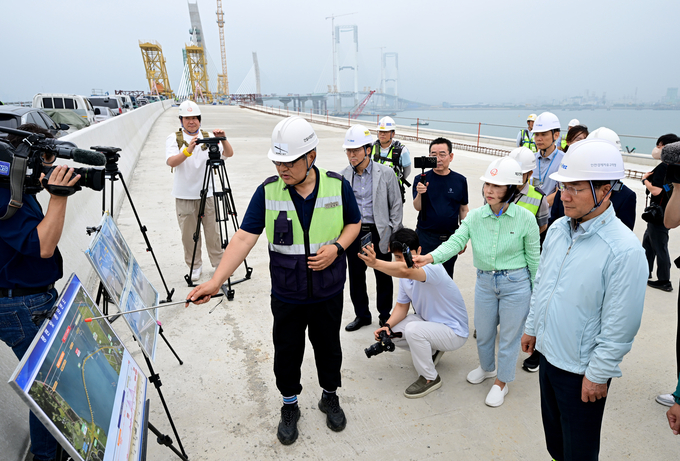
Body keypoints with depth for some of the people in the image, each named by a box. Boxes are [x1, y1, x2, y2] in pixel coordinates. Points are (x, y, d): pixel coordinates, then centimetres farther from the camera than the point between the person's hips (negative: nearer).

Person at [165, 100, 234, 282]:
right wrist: (188, 150, -34)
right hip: (184, 195, -1)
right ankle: (195, 266, 22)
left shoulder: (208, 137, 5)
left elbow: (229, 154, -8)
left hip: (207, 193, 1)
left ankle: (219, 263, 22)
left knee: (213, 231, 5)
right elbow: (171, 162, -18)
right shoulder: (174, 138, 0)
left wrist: (223, 139, -26)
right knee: (189, 234, 6)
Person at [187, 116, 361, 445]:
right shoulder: (268, 191, -11)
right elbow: (244, 237, -15)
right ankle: (290, 405, 41)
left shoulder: (337, 186, -10)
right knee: (287, 352, 15)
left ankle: (330, 396, 46)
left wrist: (337, 247, -16)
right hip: (286, 296, 0)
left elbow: (354, 223, 4)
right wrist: (216, 280, -24)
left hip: (328, 292, 1)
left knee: (328, 347, 19)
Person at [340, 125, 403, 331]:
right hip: (354, 232, 2)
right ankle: (361, 315, 31)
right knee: (355, 276, 11)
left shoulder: (386, 173, -5)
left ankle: (385, 314, 31)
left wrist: (394, 235, -5)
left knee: (383, 276, 11)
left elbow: (396, 206, -1)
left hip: (379, 233, -2)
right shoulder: (343, 176, 2)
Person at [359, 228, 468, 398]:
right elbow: (402, 305, 4)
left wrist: (375, 263, -65)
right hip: (427, 321, 9)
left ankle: (430, 378, -9)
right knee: (390, 332, -5)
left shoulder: (432, 268, -30)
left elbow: (407, 270, -54)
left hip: (454, 332, -8)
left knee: (413, 330, -34)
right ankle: (431, 350, 17)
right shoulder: (404, 274, -3)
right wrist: (387, 325, -14)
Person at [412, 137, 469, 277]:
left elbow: (463, 209, 8)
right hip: (425, 237, -1)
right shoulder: (421, 179, -4)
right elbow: (417, 207, -11)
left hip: (451, 238, 2)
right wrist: (420, 193, -32)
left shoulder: (460, 180, 1)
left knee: (446, 276, 14)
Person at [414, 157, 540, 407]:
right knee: (483, 330, 20)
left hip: (516, 283, -3)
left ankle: (501, 381, 36)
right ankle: (486, 367, 50)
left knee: (509, 335, 12)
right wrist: (430, 257, -34)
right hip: (485, 281, 4)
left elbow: (533, 258, -6)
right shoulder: (474, 217, -6)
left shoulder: (525, 218, -14)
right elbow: (455, 242, -16)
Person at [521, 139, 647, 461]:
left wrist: (598, 375, -13)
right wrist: (531, 327, 15)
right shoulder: (557, 228, -2)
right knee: (553, 434, 26)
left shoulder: (624, 250, -24)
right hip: (548, 353, 6)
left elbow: (620, 326, -19)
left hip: (582, 370, -6)